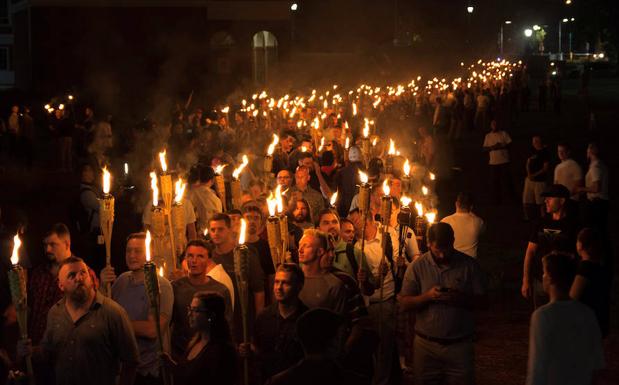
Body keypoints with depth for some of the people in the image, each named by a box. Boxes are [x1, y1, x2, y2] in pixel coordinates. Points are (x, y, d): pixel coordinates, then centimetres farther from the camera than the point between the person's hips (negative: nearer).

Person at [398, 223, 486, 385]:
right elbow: (404, 304, -1)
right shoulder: (417, 266, 1)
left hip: (460, 345, -1)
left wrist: (460, 298, -18)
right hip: (426, 344, 1)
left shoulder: (469, 265, 0)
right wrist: (427, 296, -18)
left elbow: (481, 300, 1)